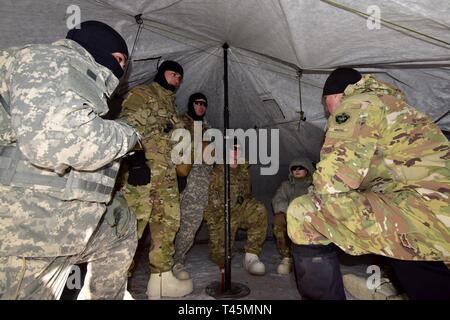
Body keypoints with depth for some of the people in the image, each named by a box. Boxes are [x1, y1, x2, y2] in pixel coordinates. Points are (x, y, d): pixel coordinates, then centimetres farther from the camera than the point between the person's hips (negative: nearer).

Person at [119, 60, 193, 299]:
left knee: (168, 222, 8)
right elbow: (128, 127, -10)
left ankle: (162, 279, 18)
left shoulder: (171, 104, 27)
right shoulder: (142, 94, 3)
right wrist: (135, 158, -19)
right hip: (142, 168, -8)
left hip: (166, 173, 9)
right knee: (133, 223, -10)